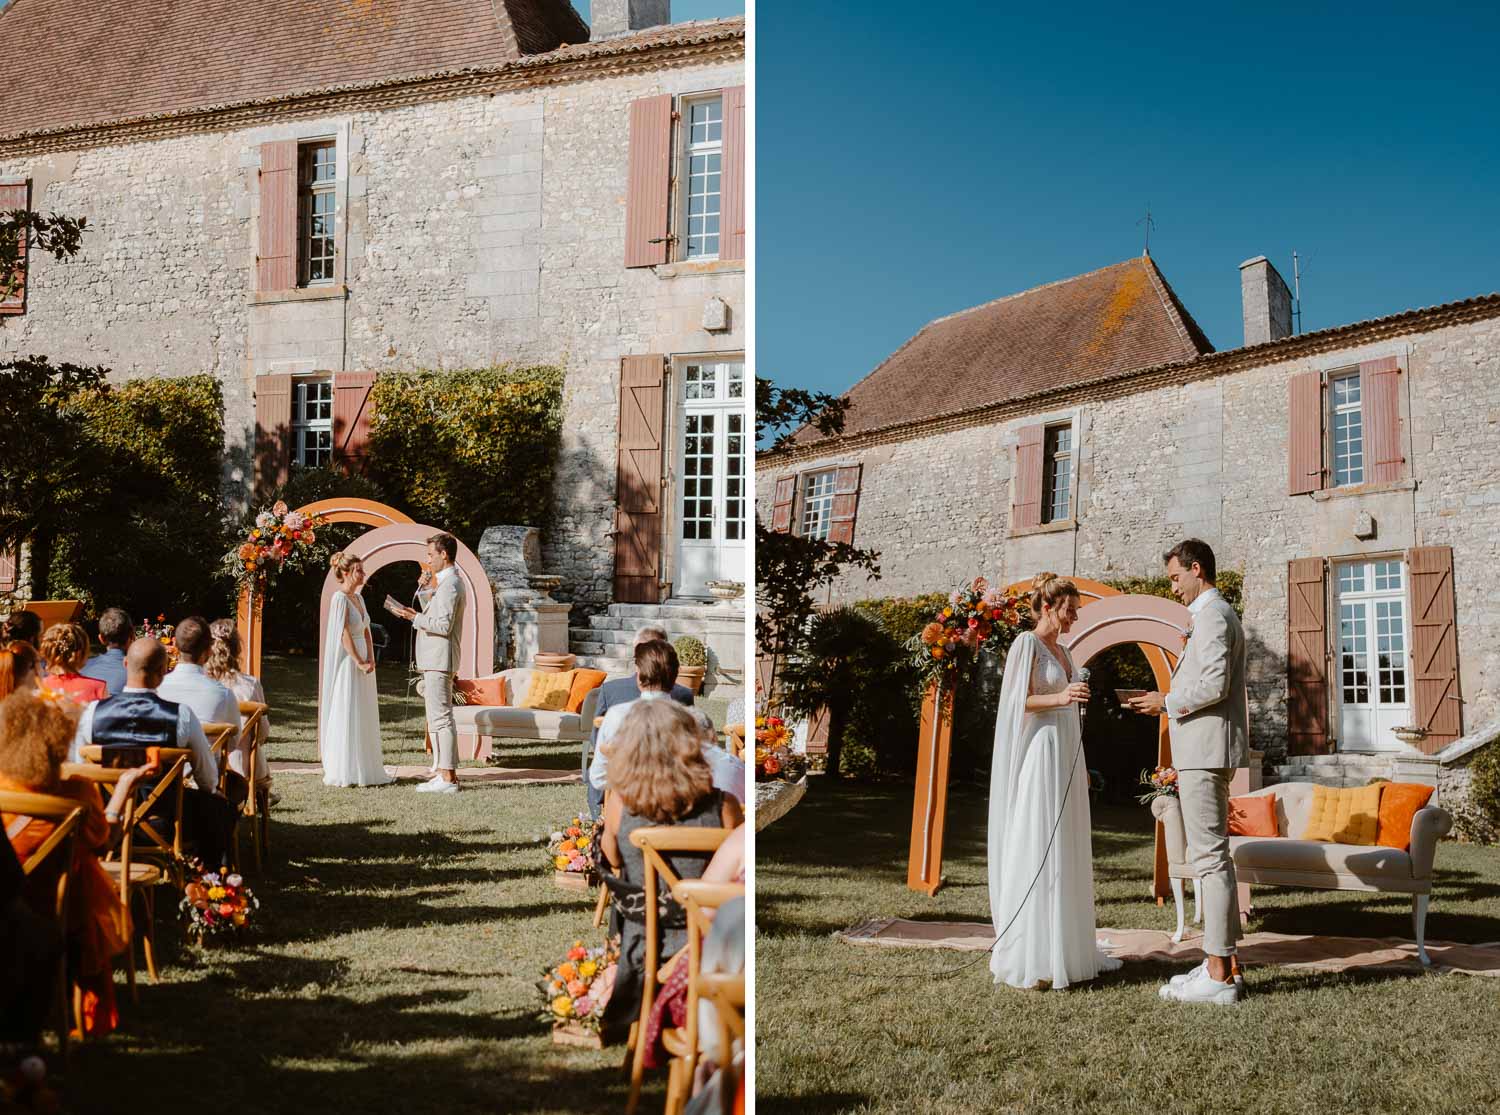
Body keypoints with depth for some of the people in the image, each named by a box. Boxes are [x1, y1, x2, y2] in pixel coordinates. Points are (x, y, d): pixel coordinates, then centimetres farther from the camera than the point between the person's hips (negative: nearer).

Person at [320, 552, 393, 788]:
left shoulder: (358, 598, 13)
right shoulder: (340, 598, -12)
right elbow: (344, 634, -17)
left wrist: (370, 659, 0)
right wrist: (359, 662, -17)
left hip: (362, 664, 9)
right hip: (346, 662, -9)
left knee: (366, 717, 11)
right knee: (347, 717, -4)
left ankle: (366, 770, 18)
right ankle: (345, 772, 1)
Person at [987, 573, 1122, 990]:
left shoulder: (1061, 650, 17)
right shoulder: (1026, 644, -7)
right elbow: (1016, 701, -12)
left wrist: (1080, 767, 20)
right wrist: (1058, 698, -27)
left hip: (1067, 758, 9)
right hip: (1040, 756, -9)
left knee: (1068, 853, 10)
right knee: (1036, 851, -8)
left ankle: (1067, 948, 16)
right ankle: (1027, 957, -5)